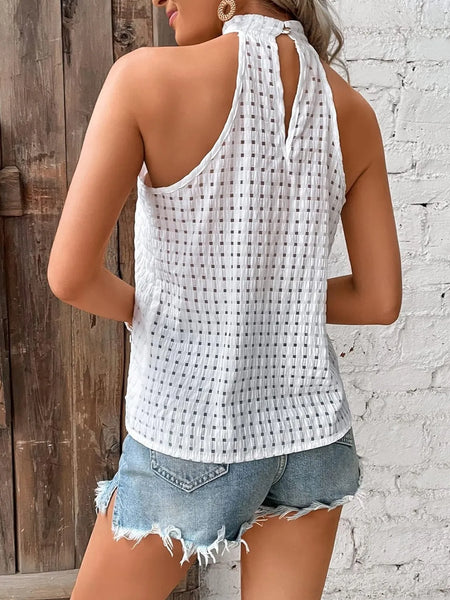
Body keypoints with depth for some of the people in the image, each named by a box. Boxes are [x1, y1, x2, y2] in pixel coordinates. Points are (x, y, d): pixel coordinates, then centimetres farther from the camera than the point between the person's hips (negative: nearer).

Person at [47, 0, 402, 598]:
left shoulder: (148, 77, -17)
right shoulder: (354, 111, -3)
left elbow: (69, 275, -19)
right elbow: (380, 299, 1)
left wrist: (138, 308, 2)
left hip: (193, 442, -4)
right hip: (313, 430, 5)